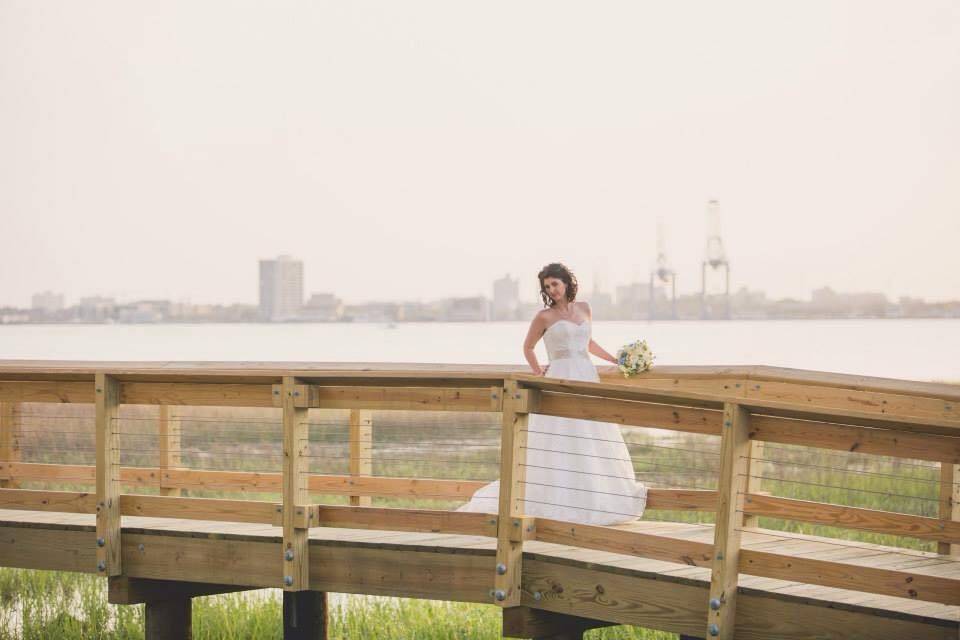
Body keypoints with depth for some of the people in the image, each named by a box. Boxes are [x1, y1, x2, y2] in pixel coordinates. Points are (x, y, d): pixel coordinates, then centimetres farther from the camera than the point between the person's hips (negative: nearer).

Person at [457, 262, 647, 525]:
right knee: (558, 443, -9)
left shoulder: (584, 309, 13)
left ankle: (590, 503, 11)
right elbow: (527, 347, 13)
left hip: (588, 379, 5)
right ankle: (557, 504, -8)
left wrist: (614, 360, 22)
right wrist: (538, 373, 3)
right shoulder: (544, 316, 0)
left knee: (593, 443, 4)